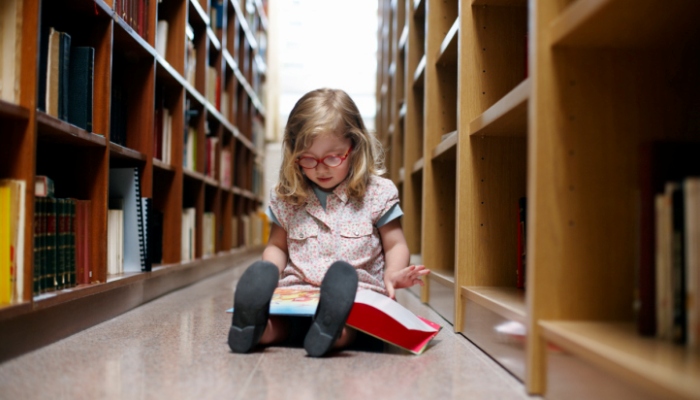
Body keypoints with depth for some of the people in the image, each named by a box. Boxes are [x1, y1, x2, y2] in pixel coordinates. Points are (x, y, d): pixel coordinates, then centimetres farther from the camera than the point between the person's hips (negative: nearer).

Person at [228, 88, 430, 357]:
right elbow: (277, 246, 23)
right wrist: (267, 276, 0)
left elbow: (395, 245, 9)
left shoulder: (377, 193, 6)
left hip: (357, 292, -3)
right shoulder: (285, 197, 15)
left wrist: (393, 274, -14)